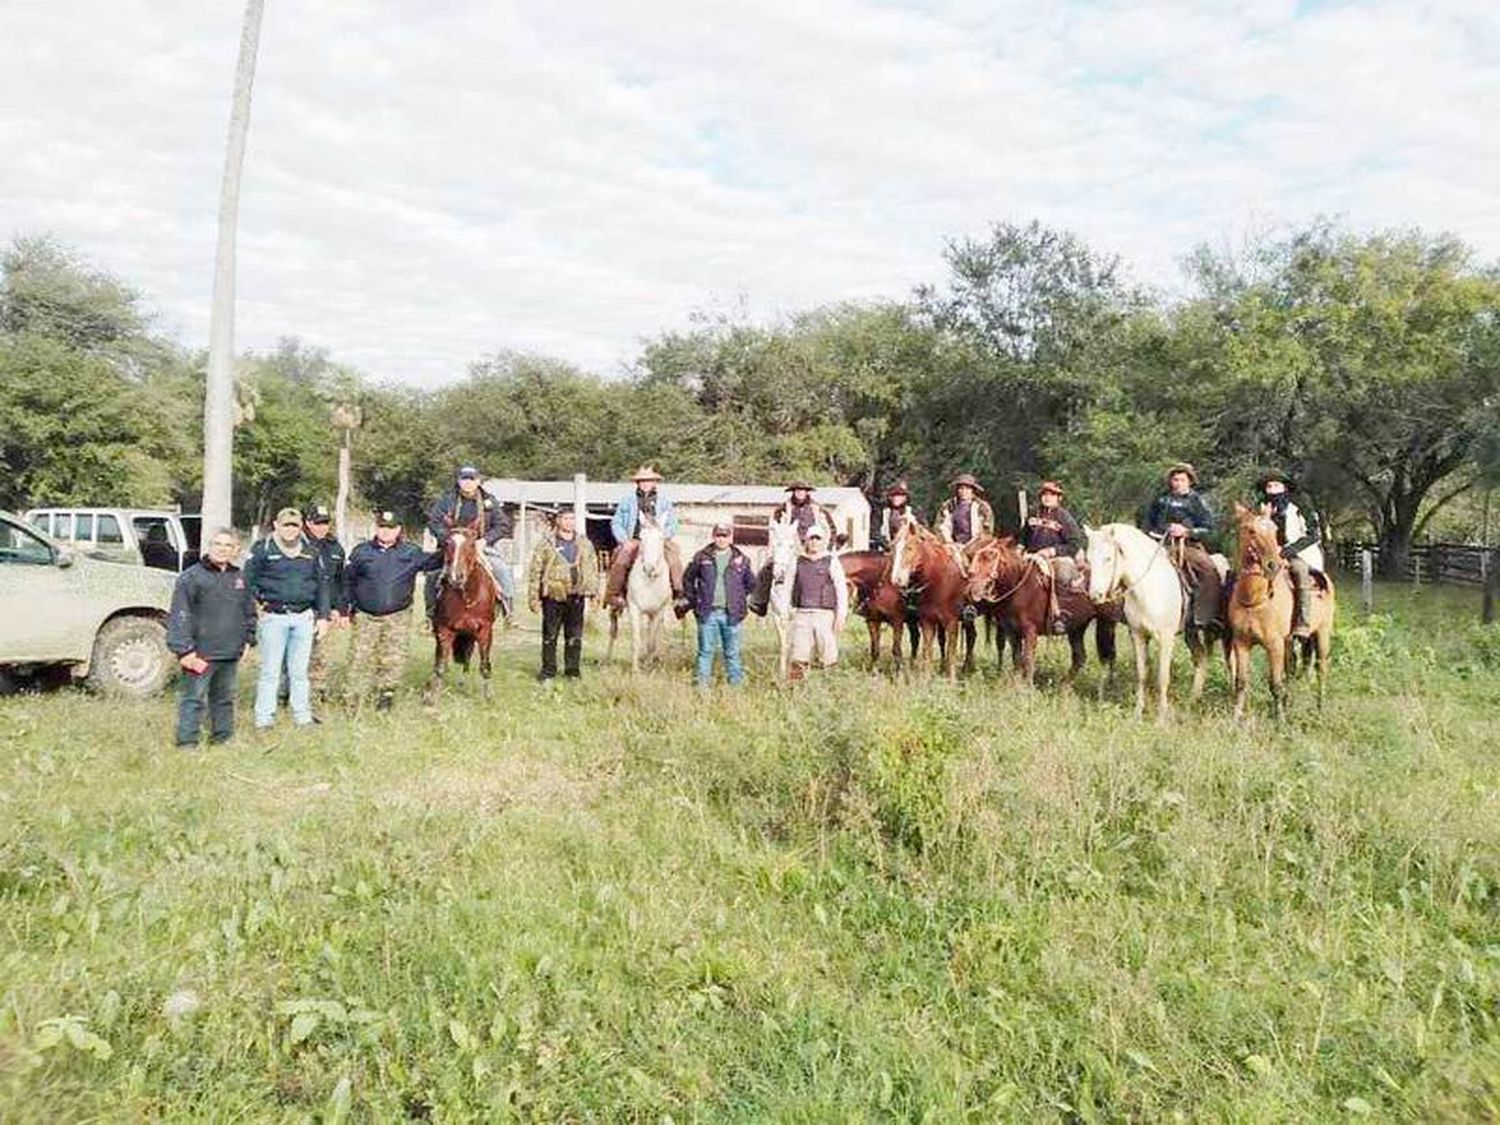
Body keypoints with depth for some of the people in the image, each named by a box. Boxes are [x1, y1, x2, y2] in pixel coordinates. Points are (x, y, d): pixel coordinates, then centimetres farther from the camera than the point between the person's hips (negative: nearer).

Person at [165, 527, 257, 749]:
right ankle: (187, 743, 1)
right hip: (201, 653, -6)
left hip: (230, 653, 6)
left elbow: (249, 612, 23)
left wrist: (247, 639, 15)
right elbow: (179, 616, -11)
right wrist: (184, 649, -16)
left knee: (224, 697, 16)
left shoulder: (239, 578, 13)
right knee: (193, 698, -3)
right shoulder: (192, 576, -7)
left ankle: (223, 737, 27)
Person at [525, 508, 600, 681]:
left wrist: (594, 590, 5)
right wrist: (533, 598, -7)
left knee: (575, 636, 9)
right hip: (553, 595, -3)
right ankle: (548, 670, 14)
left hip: (577, 596, 3)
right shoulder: (546, 545, -2)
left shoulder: (585, 544, 9)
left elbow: (593, 568, 14)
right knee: (550, 636, 5)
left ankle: (573, 669, 19)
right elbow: (535, 571, -2)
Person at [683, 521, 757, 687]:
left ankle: (736, 684, 17)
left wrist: (739, 599, 10)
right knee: (705, 650, 5)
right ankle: (702, 683, 13)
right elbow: (688, 579, 12)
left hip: (732, 614, 0)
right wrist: (694, 601, 6)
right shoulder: (702, 557, 2)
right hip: (707, 613, 0)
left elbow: (751, 583, 16)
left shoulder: (741, 559, 4)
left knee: (732, 652, 8)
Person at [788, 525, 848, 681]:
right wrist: (790, 609, 9)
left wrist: (841, 615, -6)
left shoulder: (831, 561, 3)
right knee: (799, 656, -1)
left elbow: (841, 589, 0)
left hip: (825, 614, -2)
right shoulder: (798, 562, 10)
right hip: (802, 614, 2)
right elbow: (791, 585, 15)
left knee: (828, 656, 1)